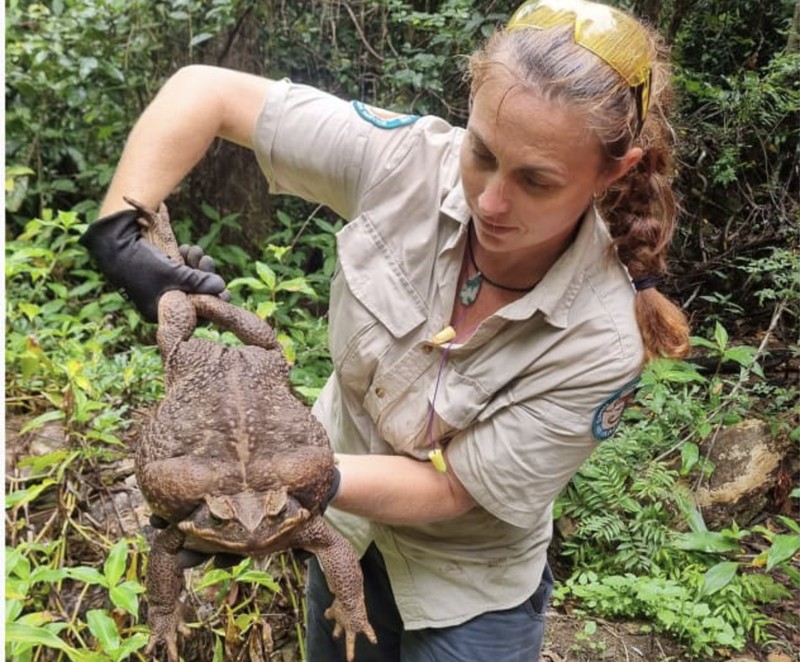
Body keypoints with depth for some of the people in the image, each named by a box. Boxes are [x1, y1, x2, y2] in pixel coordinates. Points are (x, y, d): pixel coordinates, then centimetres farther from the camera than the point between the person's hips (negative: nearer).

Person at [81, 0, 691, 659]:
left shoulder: (602, 342, -31)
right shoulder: (407, 161, -26)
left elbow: (449, 488, -25)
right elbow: (205, 91, -19)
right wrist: (118, 230, -30)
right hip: (345, 528, 4)